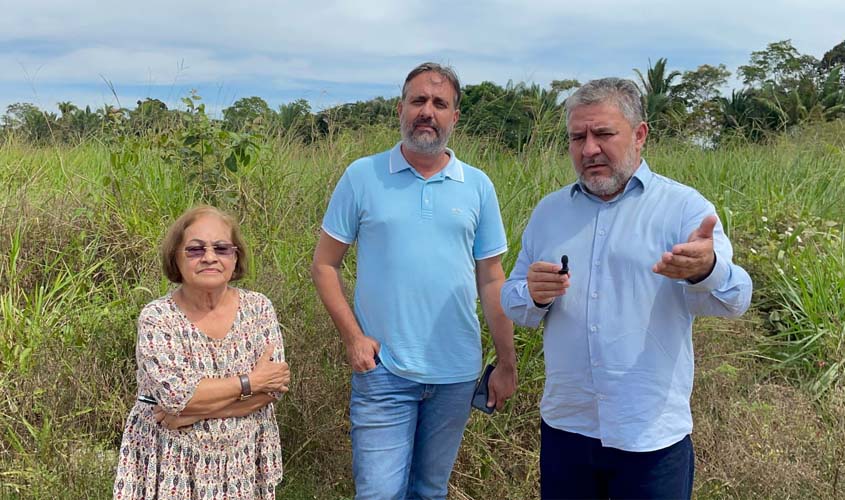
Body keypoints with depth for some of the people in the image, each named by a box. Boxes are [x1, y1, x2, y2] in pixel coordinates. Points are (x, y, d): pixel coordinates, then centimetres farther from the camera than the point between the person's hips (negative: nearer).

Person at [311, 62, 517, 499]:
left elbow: (491, 281, 6)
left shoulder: (478, 186, 3)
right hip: (382, 370, -2)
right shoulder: (362, 177, -3)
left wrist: (507, 364, 5)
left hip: (457, 374, 3)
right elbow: (324, 265, 0)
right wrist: (352, 337, -9)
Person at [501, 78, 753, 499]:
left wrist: (706, 270, -41)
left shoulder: (684, 207, -6)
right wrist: (534, 296, -16)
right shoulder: (548, 212, 6)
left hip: (652, 435, -3)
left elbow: (734, 299, -18)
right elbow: (512, 303, 8)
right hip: (564, 426, 3)